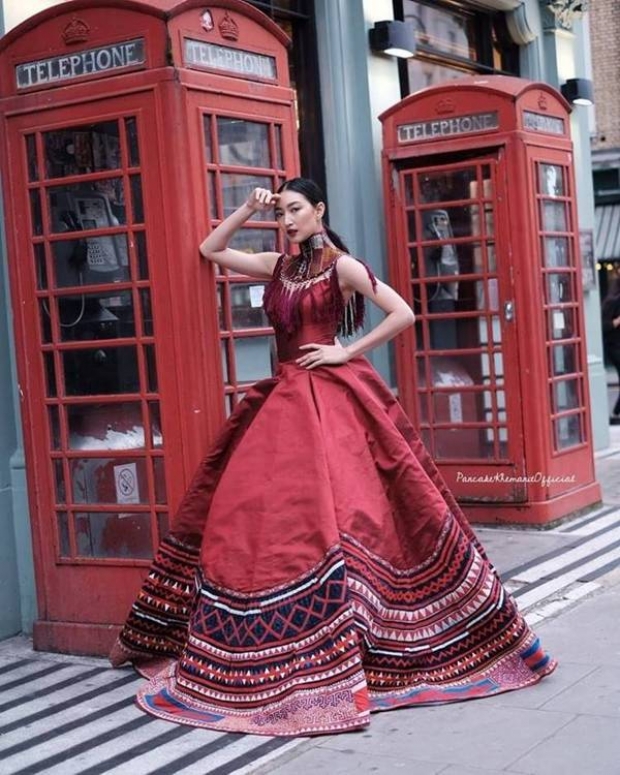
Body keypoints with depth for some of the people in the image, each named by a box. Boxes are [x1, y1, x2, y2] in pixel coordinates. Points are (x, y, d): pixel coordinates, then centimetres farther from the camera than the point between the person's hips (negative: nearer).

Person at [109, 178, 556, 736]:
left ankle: (333, 660, -9)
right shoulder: (279, 267, 14)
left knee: (326, 514, -14)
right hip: (283, 399, 7)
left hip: (332, 399, -7)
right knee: (249, 512, 5)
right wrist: (249, 210, 9)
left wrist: (346, 352, -9)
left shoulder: (341, 266, -5)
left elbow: (403, 314, -10)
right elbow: (211, 251, 19)